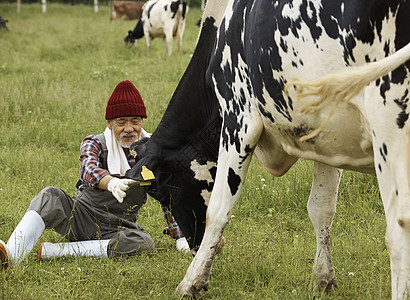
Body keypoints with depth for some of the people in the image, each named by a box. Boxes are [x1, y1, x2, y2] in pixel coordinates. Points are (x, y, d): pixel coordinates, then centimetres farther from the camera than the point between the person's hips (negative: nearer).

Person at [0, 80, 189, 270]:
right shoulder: (94, 144, -6)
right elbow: (88, 169, -29)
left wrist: (179, 236, 2)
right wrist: (112, 183, -52)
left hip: (116, 228, 1)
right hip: (80, 216, -1)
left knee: (145, 244, -34)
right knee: (50, 196, -28)